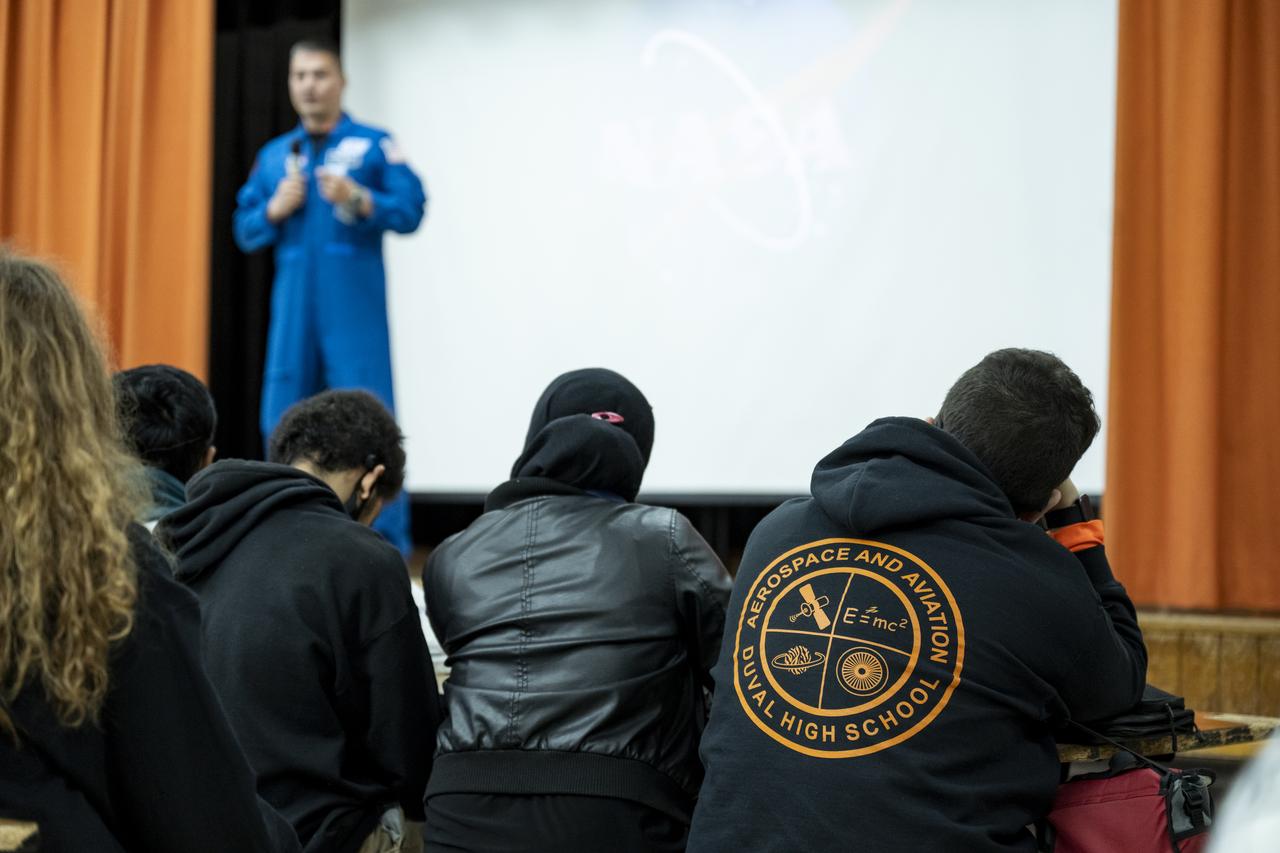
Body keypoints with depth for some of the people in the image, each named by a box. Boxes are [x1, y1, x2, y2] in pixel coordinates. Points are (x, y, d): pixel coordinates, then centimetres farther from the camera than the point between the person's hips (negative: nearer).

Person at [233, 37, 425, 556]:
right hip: (293, 308, 4)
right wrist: (274, 210, -4)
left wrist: (358, 199, -20)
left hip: (355, 309, -4)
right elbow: (245, 232, 15)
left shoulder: (374, 145, 3)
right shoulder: (273, 156, 15)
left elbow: (410, 212, -6)